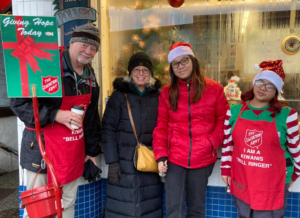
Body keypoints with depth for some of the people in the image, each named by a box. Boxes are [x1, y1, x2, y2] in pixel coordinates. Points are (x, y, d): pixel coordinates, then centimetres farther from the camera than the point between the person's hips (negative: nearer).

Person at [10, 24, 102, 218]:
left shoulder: (90, 77, 7)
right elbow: (19, 103, -15)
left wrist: (92, 149, 15)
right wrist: (55, 115, -25)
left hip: (73, 152, 6)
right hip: (42, 148, -6)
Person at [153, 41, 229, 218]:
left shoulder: (214, 89, 0)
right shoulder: (167, 92, 3)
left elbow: (223, 121, 4)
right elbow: (161, 126, 4)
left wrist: (212, 142, -9)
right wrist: (161, 155, -5)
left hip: (203, 159, 0)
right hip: (174, 158, 0)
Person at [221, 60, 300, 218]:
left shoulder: (286, 115, -11)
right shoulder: (234, 111, -4)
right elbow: (227, 143, 5)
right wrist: (226, 168, 8)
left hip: (273, 183, -2)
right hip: (241, 181, 3)